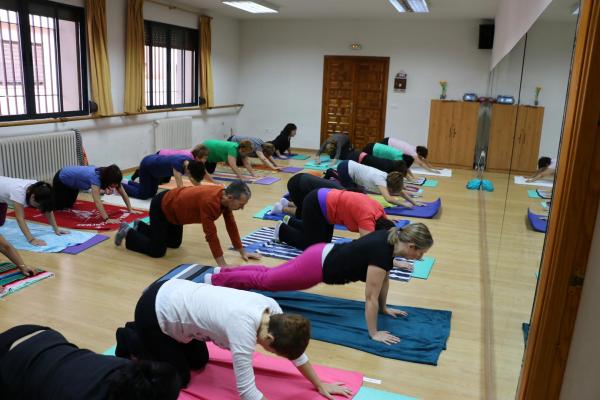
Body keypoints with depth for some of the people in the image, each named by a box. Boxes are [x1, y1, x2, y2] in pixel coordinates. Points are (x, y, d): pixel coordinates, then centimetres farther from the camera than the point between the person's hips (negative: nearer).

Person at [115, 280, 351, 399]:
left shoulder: (271, 307, -12)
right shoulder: (243, 329, -34)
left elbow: (294, 350, 2)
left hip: (176, 293, 8)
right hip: (155, 310, -7)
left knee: (199, 363, 22)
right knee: (180, 378, 8)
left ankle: (142, 334, 35)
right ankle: (130, 341, 24)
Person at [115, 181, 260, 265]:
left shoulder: (226, 197, -14)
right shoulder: (209, 201, -40)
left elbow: (231, 225, -4)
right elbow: (211, 235, -39)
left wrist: (242, 252, -1)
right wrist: (222, 266, -36)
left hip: (173, 206, 9)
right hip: (161, 207, -9)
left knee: (174, 243, 23)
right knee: (157, 251, -5)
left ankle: (140, 227, 38)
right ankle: (127, 233, 17)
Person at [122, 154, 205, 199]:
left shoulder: (191, 163, -20)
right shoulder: (177, 164, -41)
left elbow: (196, 181, -11)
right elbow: (180, 186, -47)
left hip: (154, 165, 8)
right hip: (146, 166, -8)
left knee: (152, 193, 18)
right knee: (144, 195, -1)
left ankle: (129, 183, 38)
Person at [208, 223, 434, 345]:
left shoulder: (391, 239, -4)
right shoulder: (382, 253, -30)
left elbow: (384, 278, 11)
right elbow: (370, 297, -24)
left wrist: (384, 308, 18)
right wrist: (373, 334, -15)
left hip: (323, 253, 8)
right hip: (317, 267, -8)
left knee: (270, 274, 24)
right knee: (264, 280, 11)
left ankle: (223, 273, 40)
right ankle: (215, 279, 29)